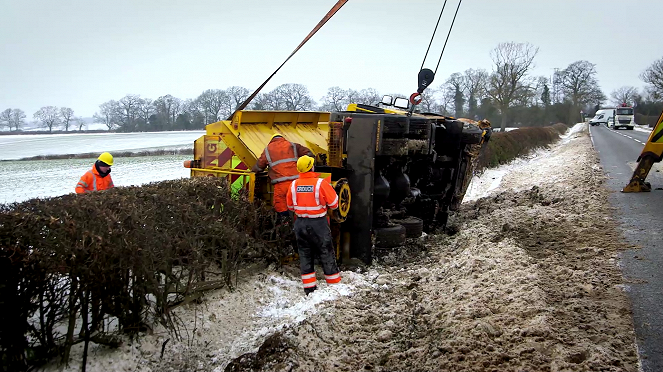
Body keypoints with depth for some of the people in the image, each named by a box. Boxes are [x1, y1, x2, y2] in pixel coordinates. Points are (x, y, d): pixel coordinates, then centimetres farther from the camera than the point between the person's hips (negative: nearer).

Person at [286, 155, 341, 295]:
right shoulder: (321, 183, -16)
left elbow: (291, 206, 8)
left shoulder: (294, 185, -4)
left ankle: (309, 288, 16)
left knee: (305, 255, 13)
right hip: (319, 224, -3)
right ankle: (335, 285, 15)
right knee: (327, 255, 7)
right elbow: (334, 203, -9)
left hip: (300, 224, 4)